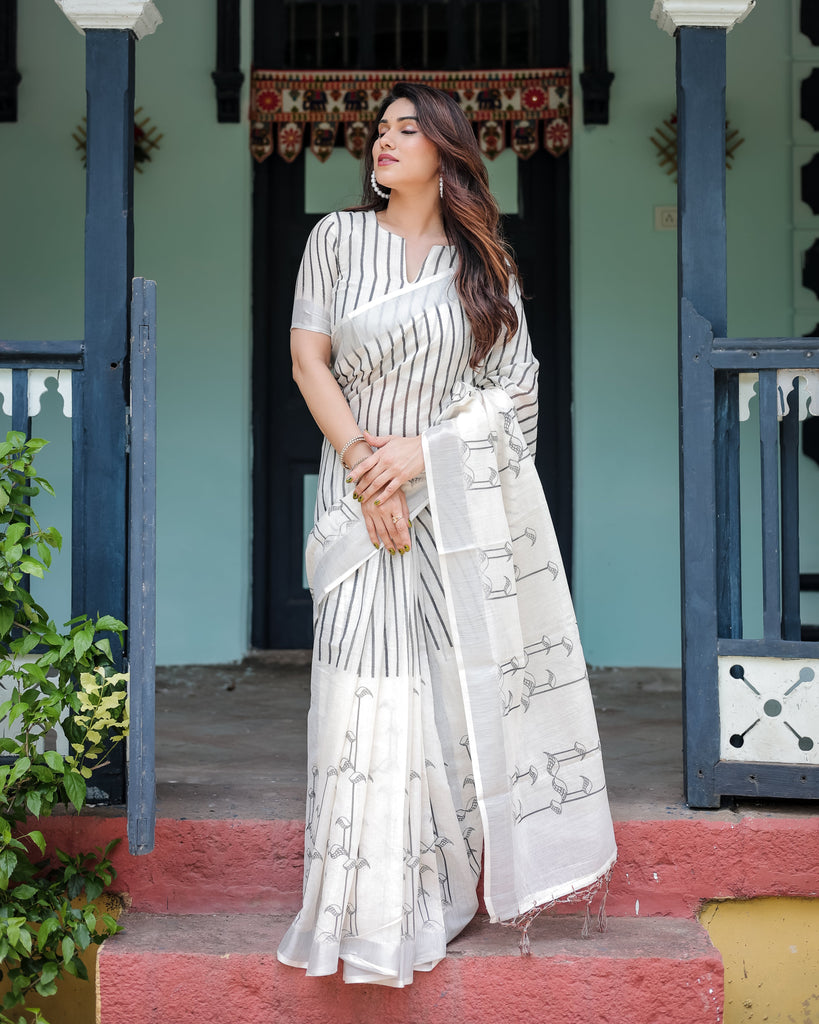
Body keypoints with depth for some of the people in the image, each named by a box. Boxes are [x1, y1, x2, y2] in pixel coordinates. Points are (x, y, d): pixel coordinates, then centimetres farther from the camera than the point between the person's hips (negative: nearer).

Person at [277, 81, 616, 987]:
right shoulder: (338, 239, 7)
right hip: (366, 493, -1)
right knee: (373, 694, -4)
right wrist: (364, 464, -10)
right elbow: (308, 360, 1)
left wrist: (419, 452, -11)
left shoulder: (483, 263, 9)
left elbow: (514, 386, 3)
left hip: (466, 497, 1)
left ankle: (465, 882, 16)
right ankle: (375, 915, 4)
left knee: (467, 682, 3)